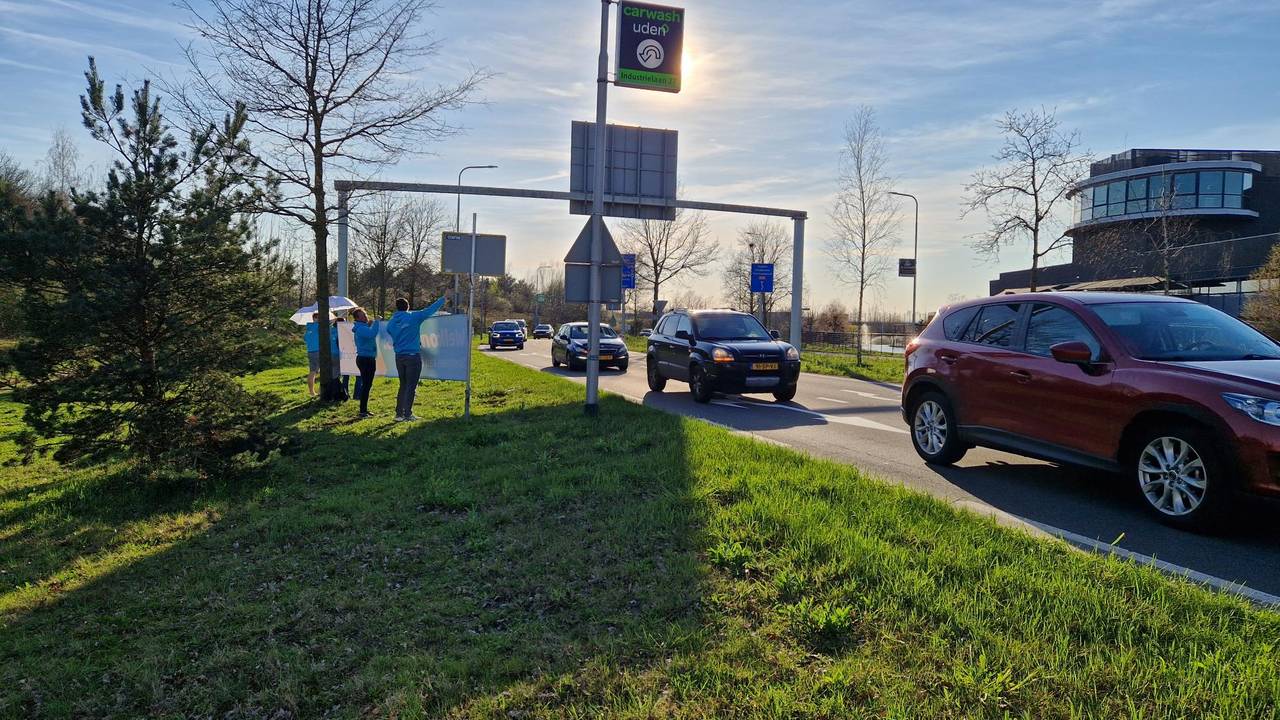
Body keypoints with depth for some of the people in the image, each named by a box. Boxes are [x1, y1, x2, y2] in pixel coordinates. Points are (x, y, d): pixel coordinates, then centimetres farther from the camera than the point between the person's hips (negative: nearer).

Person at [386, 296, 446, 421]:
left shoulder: (391, 323, 6)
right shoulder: (414, 317, -8)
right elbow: (430, 309, -2)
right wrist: (443, 299, 11)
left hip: (399, 357, 5)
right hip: (413, 356, -5)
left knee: (403, 386, 15)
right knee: (411, 386, -1)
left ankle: (399, 413, 16)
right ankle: (407, 414, -1)